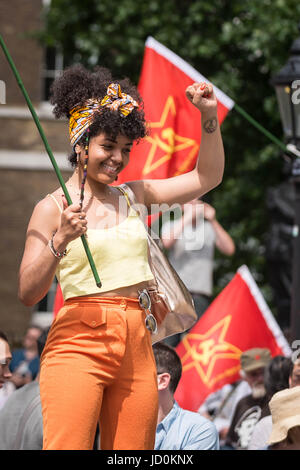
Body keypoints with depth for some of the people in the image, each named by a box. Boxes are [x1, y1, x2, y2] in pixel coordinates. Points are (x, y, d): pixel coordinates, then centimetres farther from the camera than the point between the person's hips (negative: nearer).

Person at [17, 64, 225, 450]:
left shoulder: (132, 197, 16)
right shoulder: (53, 208, 1)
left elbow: (207, 177, 20)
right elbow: (28, 293, -5)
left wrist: (209, 116, 8)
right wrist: (60, 241, -20)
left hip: (137, 350, 5)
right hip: (79, 345, -5)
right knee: (67, 448, -16)